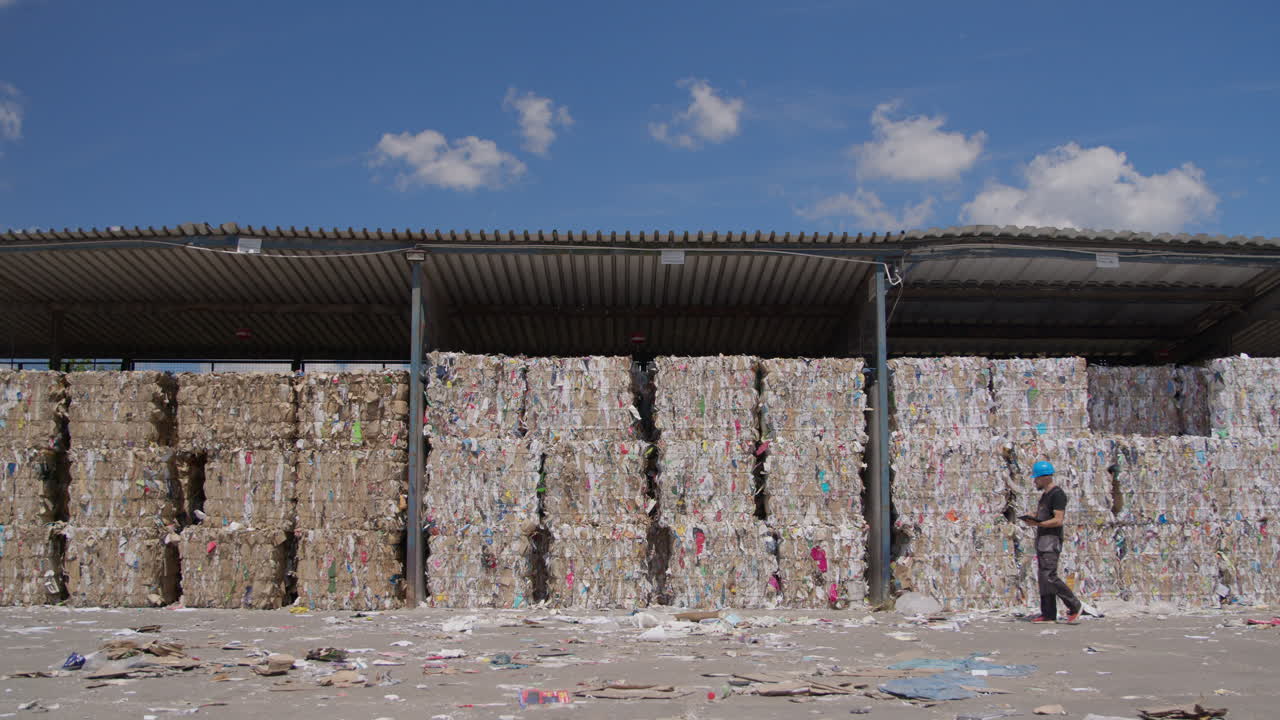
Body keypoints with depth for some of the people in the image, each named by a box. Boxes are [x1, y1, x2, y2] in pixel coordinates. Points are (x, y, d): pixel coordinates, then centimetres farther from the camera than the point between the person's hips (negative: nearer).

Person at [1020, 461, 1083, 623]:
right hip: (1042, 539, 10)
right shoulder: (1045, 494, 19)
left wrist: (1038, 523, -24)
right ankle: (1048, 614, 9)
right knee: (1043, 577, 7)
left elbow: (1058, 520, -20)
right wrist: (1032, 518, 7)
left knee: (1049, 576, -15)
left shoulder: (1057, 494, -12)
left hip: (1052, 539, -10)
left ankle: (1075, 606, -4)